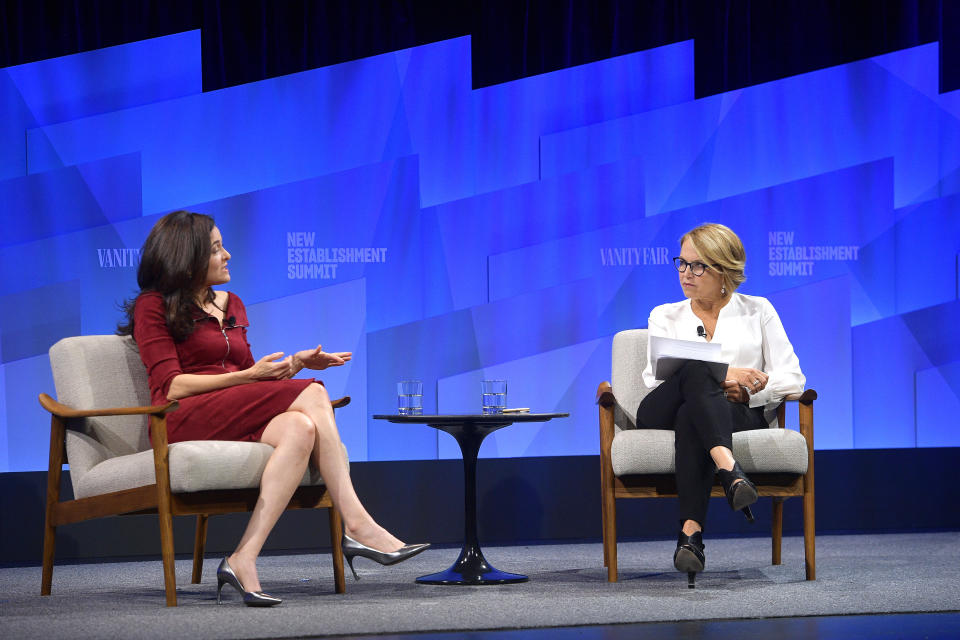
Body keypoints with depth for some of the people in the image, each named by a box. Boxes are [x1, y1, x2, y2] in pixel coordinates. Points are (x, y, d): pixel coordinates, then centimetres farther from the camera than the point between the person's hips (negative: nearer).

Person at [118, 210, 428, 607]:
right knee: (310, 395, -26)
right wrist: (248, 376, -14)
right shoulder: (154, 307, 3)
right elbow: (171, 387, -9)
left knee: (299, 428, -29)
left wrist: (294, 364, 6)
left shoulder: (231, 305, 25)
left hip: (238, 419, 7)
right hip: (183, 422, -7)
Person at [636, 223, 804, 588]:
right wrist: (721, 375, -13)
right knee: (697, 372, -37)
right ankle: (730, 471, -59)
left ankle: (691, 531, -55)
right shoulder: (665, 316, 24)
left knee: (691, 416, -40)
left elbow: (792, 378, 10)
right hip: (664, 413, 1)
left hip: (741, 414, -1)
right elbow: (654, 376, 4)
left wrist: (746, 388, -12)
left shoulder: (758, 311, 21)